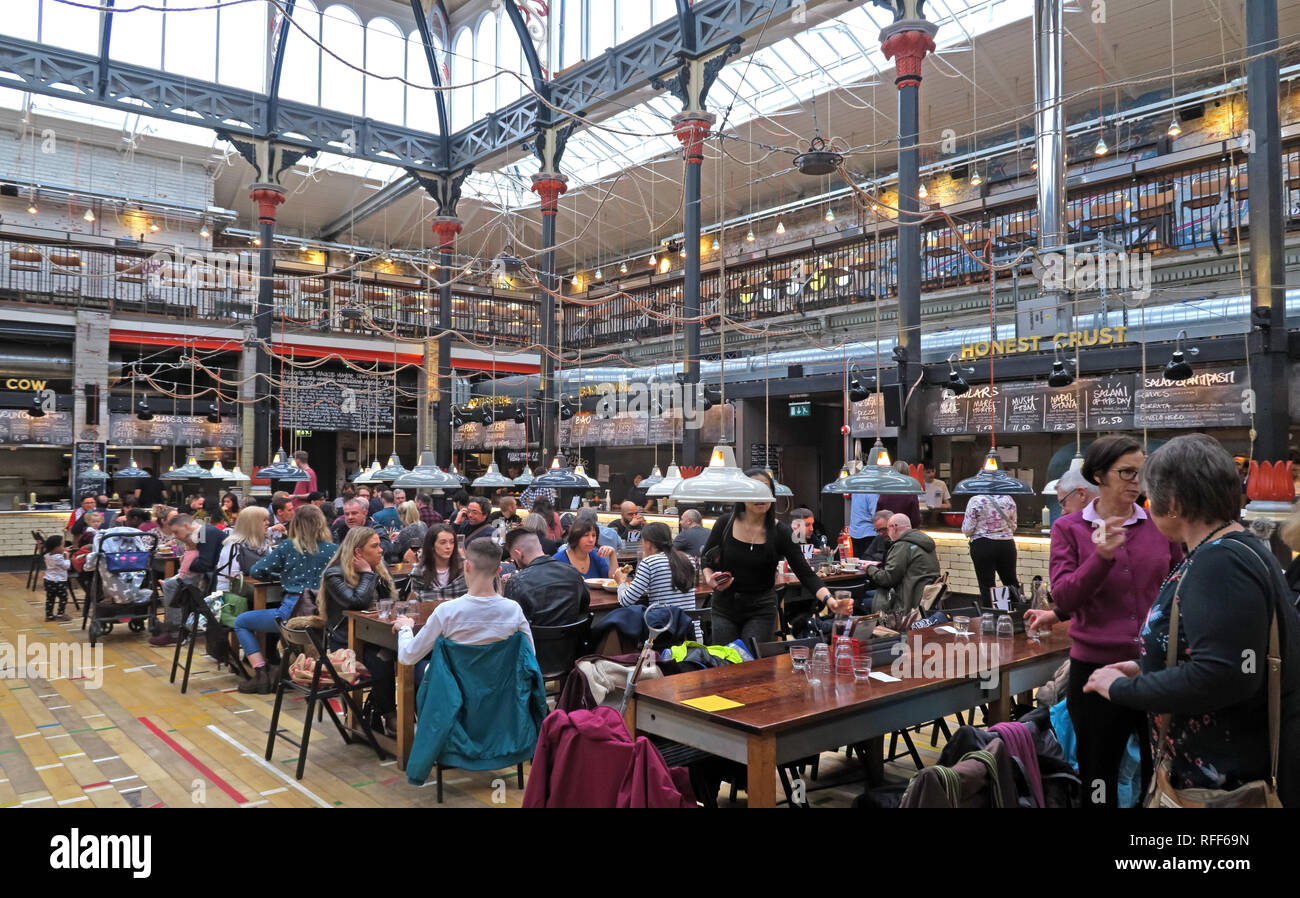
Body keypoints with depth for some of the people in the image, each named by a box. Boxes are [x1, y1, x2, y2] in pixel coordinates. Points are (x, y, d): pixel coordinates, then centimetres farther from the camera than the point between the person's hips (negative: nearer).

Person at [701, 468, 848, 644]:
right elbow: (705, 559, 8)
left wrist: (830, 600, -29)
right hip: (724, 606, 2)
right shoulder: (725, 524, -6)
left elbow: (805, 574, -13)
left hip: (761, 610, -1)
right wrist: (710, 579, -12)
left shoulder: (780, 533, -10)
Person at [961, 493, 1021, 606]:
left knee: (986, 586, 2)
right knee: (1011, 581, 15)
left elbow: (967, 529, -10)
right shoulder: (1008, 499, -1)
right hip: (1007, 544, 4)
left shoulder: (975, 500, -12)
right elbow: (1013, 526, 7)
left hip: (982, 545, -4)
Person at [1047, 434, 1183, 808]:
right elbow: (1064, 598, -13)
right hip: (1097, 667, -2)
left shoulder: (1160, 524, 1)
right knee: (1098, 777, 15)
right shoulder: (1068, 528, -4)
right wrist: (1101, 557, -26)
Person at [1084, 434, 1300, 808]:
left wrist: (1121, 688, -19)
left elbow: (1221, 677, -31)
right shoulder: (1233, 550, 9)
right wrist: (1146, 669, 12)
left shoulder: (1221, 563, -24)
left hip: (1228, 777, -9)